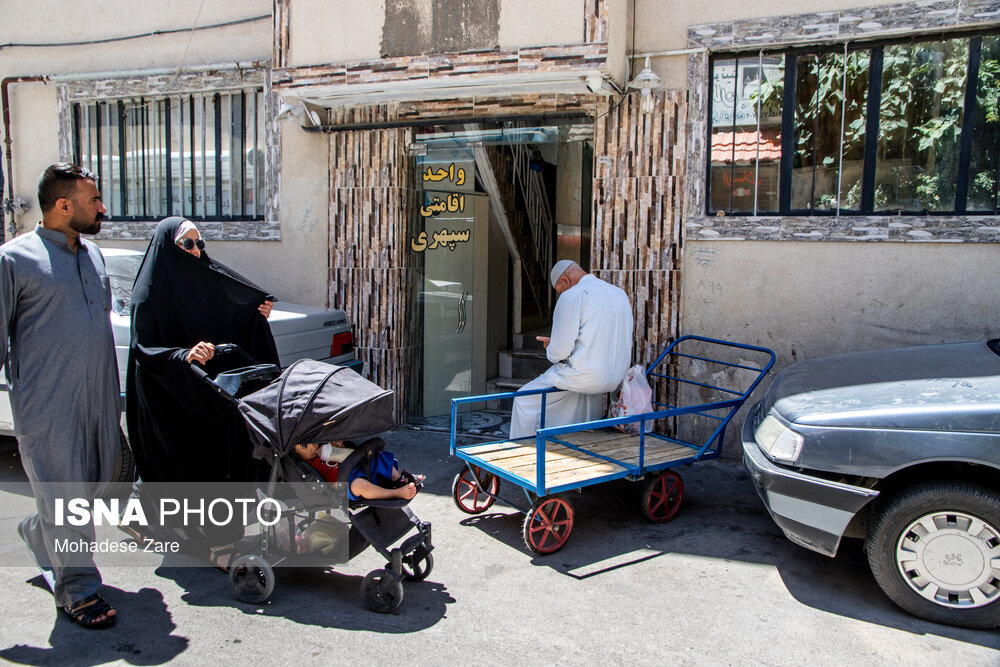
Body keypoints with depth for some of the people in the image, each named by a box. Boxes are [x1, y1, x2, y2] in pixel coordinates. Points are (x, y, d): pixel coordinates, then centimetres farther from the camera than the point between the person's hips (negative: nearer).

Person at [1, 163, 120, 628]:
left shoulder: (93, 255, 15)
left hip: (96, 399, 7)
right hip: (46, 403, -7)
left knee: (90, 485, 14)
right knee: (63, 494, -1)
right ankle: (77, 589, 11)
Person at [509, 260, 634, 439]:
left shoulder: (571, 297, -11)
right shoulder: (620, 294, 11)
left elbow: (560, 351, -16)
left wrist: (550, 345, 9)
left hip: (584, 376, -8)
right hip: (616, 379, 8)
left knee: (524, 400, 9)